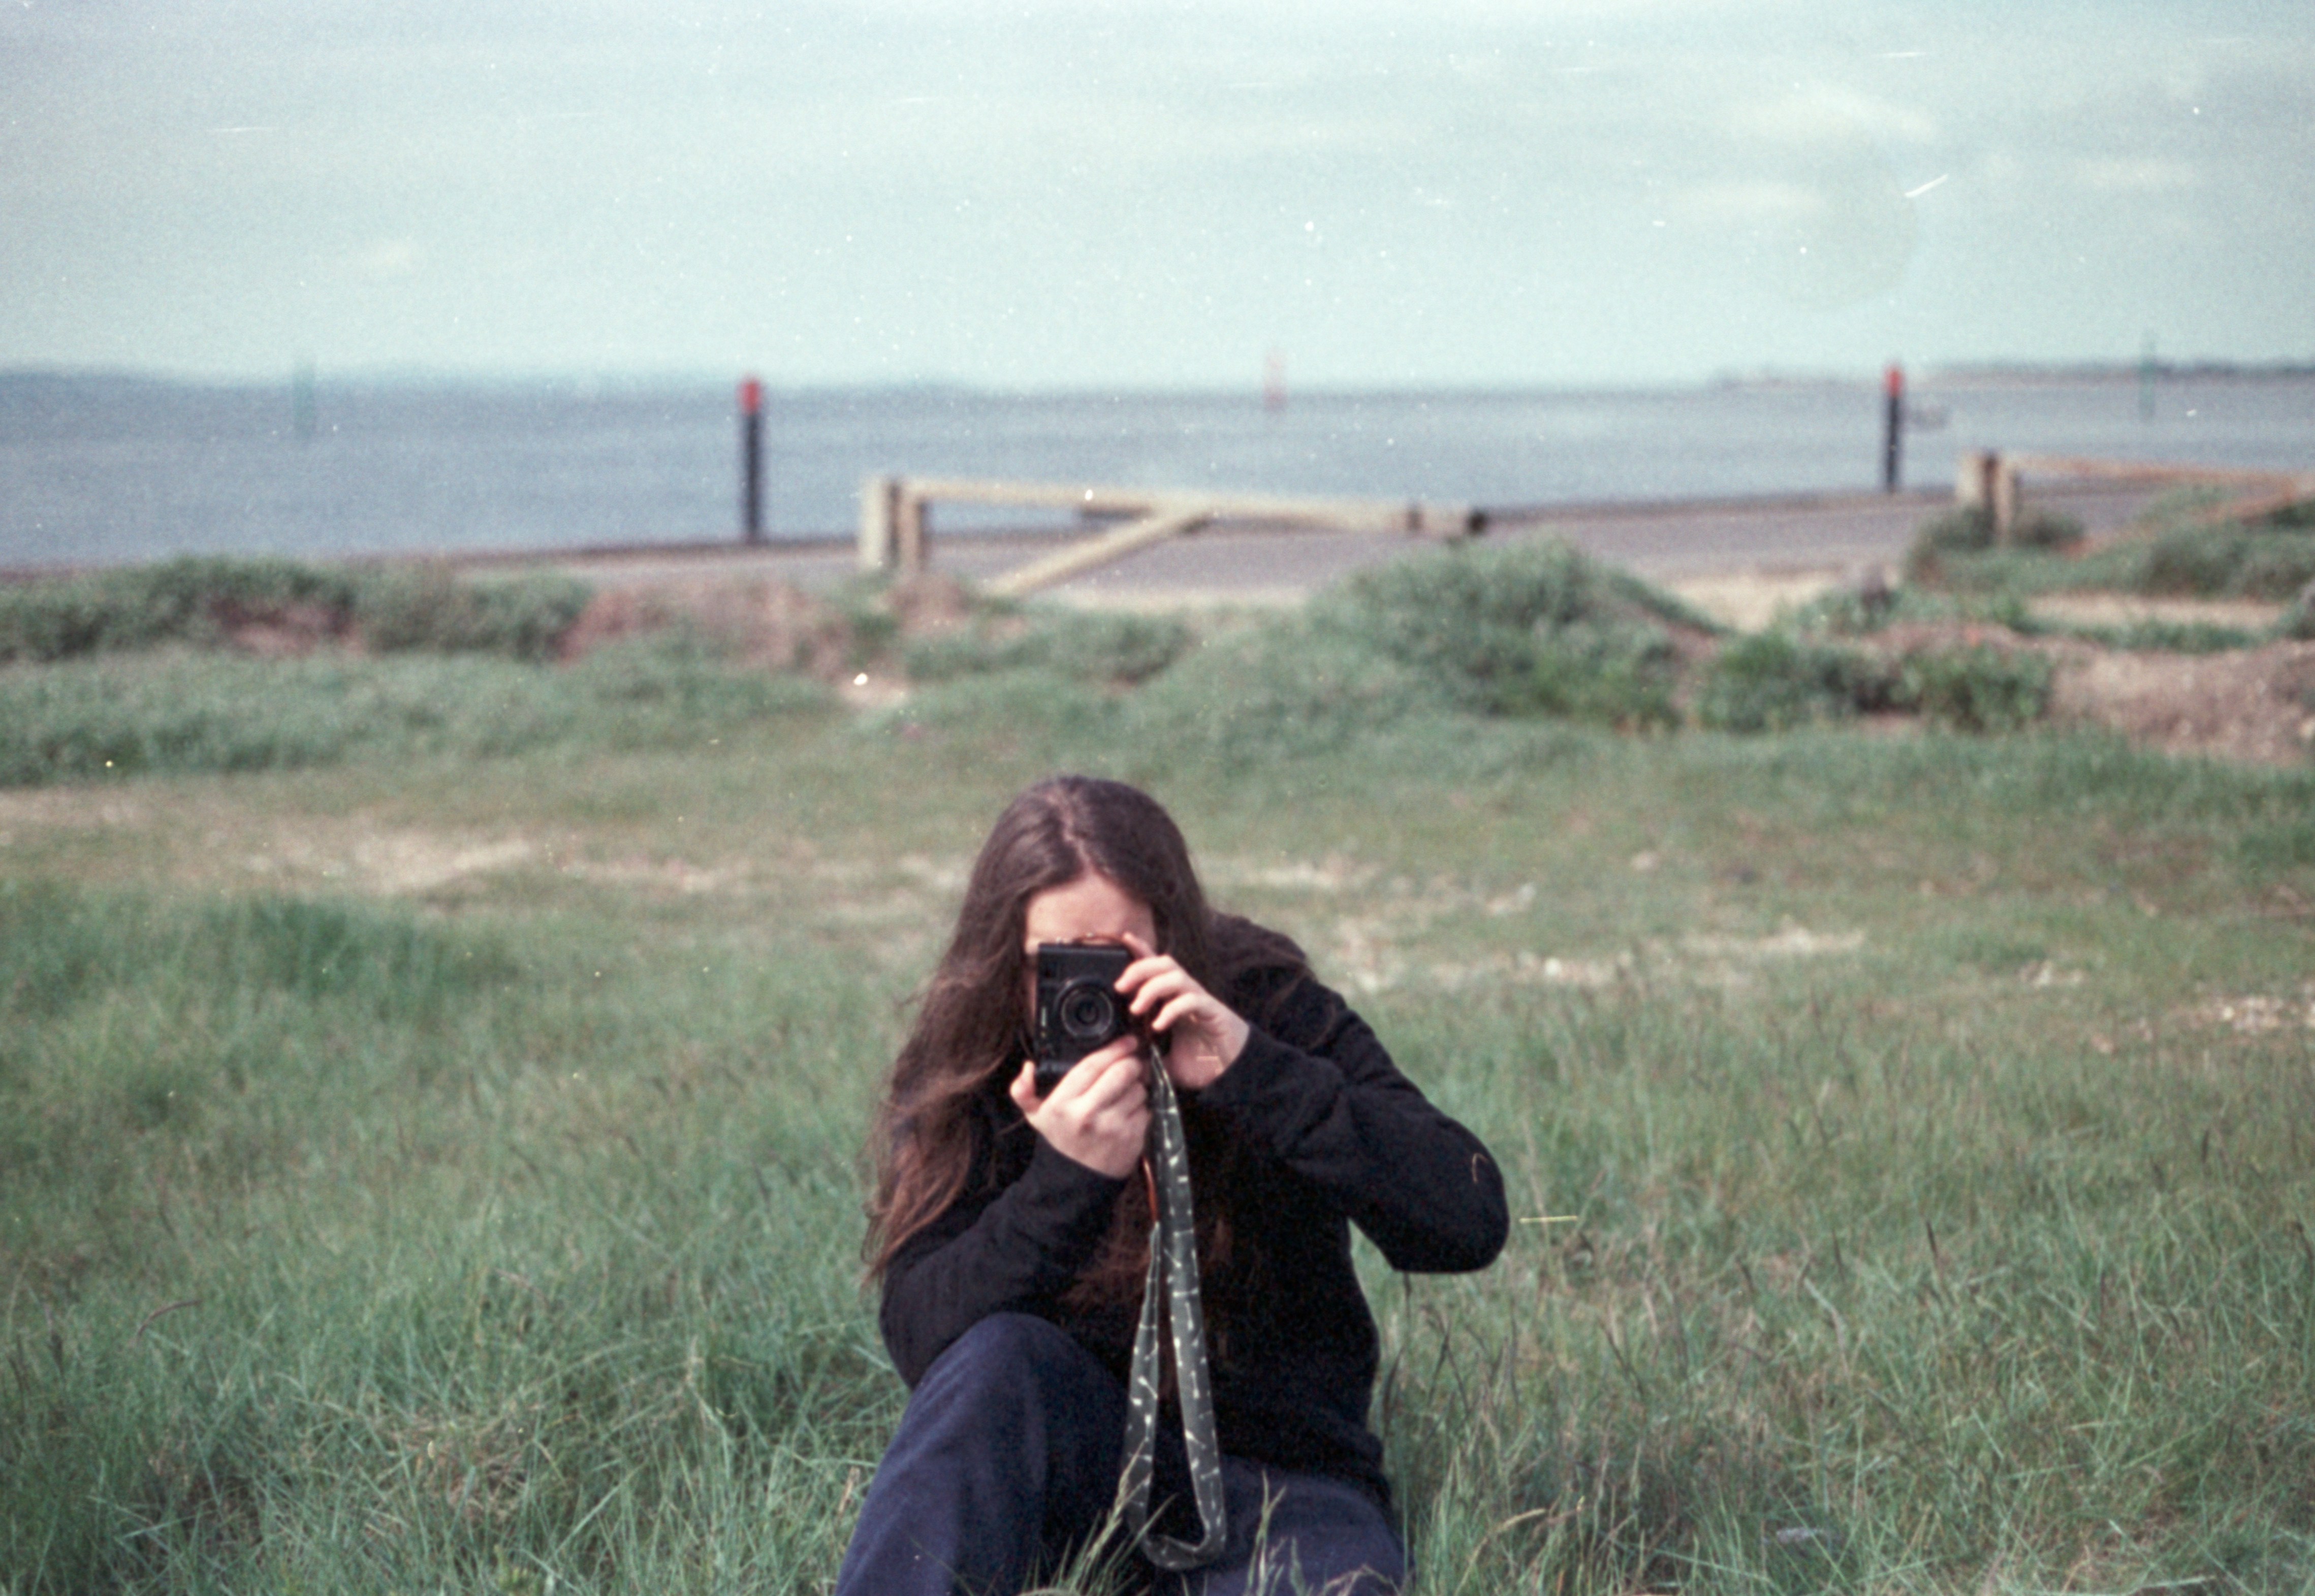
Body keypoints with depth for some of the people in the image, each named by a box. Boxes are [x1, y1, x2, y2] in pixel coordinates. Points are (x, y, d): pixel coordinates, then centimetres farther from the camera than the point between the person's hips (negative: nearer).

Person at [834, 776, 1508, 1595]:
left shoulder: (1276, 1017, -8)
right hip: (1071, 1460, 2)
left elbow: (1470, 1225, -21)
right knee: (1000, 1358, -31)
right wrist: (1065, 1181, -33)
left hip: (1280, 1474, -1)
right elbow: (923, 1343, -18)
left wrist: (1254, 1071, -31)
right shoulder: (962, 1081, -5)